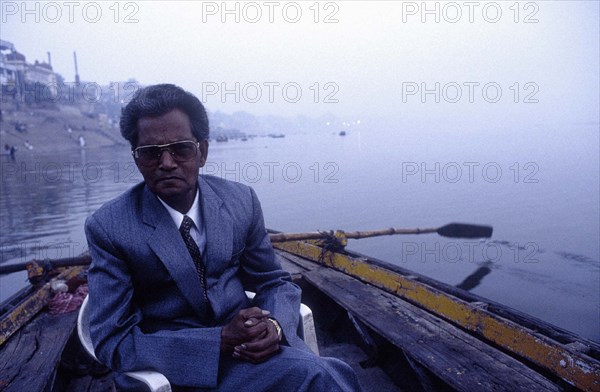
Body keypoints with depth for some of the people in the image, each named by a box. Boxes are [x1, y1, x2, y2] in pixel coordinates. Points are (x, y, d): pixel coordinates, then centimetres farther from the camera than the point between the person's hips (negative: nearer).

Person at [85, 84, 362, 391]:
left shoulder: (241, 201, -2)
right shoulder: (108, 227, -10)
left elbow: (275, 283, 7)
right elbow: (112, 342, -10)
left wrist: (274, 325, -16)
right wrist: (222, 340, -21)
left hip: (245, 341, 4)